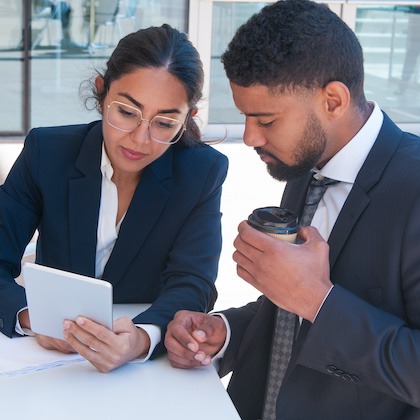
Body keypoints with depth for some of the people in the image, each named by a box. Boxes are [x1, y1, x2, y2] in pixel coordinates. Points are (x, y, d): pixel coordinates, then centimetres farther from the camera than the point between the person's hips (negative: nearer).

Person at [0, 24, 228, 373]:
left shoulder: (202, 173, -6)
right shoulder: (47, 152, -5)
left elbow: (192, 283, -13)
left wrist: (142, 339, -35)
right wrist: (29, 315, -28)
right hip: (47, 355, 1)